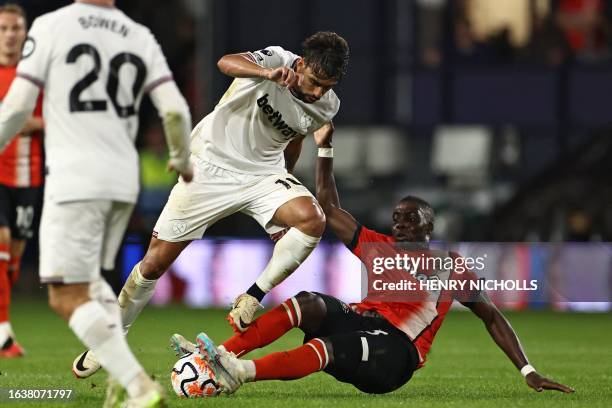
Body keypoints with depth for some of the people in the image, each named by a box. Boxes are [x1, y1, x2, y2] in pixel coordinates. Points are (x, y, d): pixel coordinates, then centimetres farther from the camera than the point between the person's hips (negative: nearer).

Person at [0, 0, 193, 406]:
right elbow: (175, 110, 3)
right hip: (123, 180, 6)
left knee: (68, 297, -2)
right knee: (88, 279, 25)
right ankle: (122, 374, 7)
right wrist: (182, 160, 22)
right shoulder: (140, 38, 8)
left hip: (75, 179, -6)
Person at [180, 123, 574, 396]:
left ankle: (239, 372, -61)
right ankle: (218, 355, -42)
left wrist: (528, 372, 4)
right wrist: (325, 148, 18)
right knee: (308, 303, -25)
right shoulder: (379, 248, 22)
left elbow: (492, 316, 12)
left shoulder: (449, 266, 11)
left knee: (329, 345, -36)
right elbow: (330, 208, 24)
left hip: (395, 350, -5)